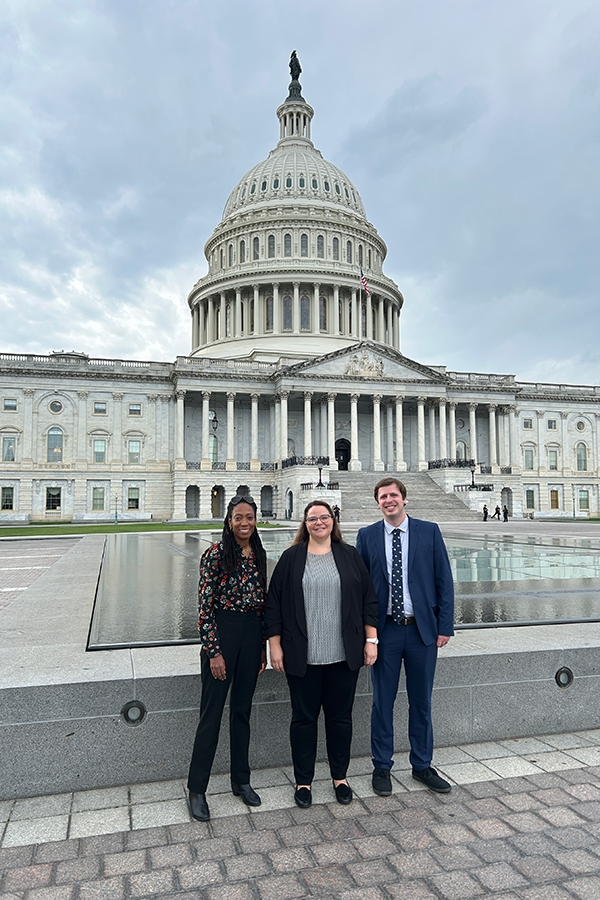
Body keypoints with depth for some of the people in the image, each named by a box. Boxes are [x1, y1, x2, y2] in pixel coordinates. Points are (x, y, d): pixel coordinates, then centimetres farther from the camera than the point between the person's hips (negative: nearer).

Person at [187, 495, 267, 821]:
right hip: (222, 630, -5)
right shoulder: (216, 554, -12)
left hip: (252, 631, 5)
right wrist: (214, 652, -14)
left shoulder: (259, 555, 6)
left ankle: (241, 780, 32)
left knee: (242, 710, 17)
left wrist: (263, 646, 11)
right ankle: (196, 789, 20)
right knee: (212, 712, 4)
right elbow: (204, 606, -12)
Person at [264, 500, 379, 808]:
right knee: (304, 718, 9)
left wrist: (371, 640, 2)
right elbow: (274, 604, 1)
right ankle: (303, 781, 26)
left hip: (344, 655, 1)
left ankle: (340, 777, 31)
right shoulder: (291, 558, 1)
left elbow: (368, 600, 7)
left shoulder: (349, 555, 5)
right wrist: (275, 646, -3)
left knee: (340, 716, 12)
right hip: (303, 656, -1)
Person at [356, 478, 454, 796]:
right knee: (382, 702, 9)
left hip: (422, 629, 0)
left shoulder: (429, 532, 0)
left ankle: (422, 766, 31)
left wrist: (445, 625, -3)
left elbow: (444, 581, 2)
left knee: (422, 701, 13)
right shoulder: (367, 536, 1)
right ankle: (382, 767, 27)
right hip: (384, 630, 0)